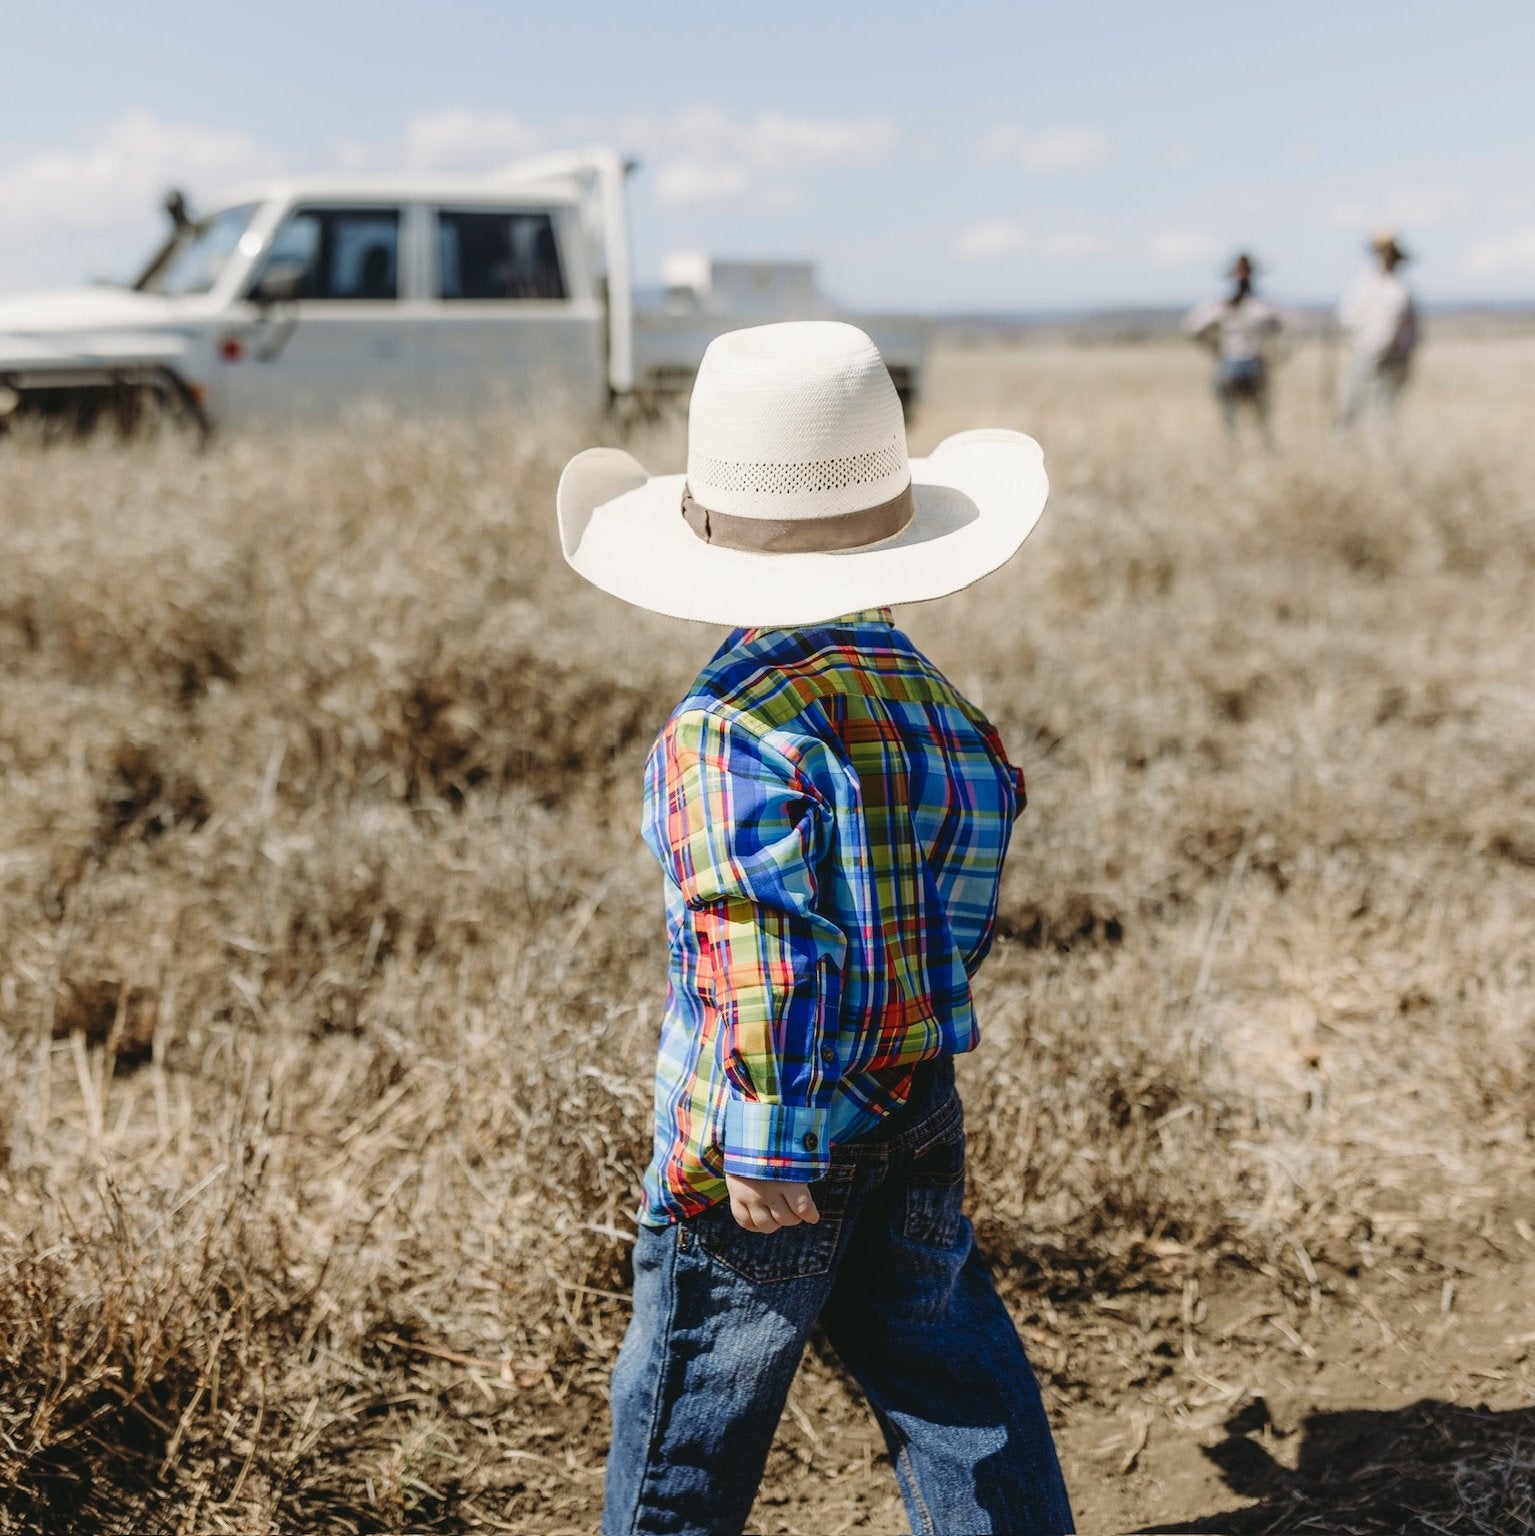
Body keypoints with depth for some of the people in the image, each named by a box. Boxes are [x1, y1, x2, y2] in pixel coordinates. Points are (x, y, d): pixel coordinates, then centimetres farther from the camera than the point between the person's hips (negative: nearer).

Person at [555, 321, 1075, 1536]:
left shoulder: (728, 731, -21)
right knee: (952, 1374, 19)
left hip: (771, 1139, -6)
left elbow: (766, 961, -25)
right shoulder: (935, 702, 1)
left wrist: (764, 1148, -18)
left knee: (688, 1403, 13)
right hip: (922, 1115, 6)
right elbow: (963, 916, 9)